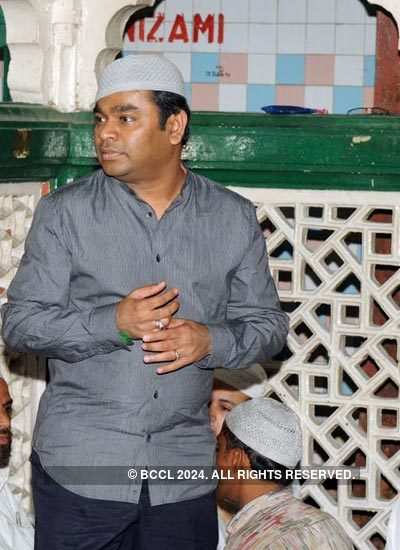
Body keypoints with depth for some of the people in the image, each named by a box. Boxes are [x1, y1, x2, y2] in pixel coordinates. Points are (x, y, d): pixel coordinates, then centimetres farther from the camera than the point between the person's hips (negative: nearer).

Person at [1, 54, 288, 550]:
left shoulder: (233, 219, 6)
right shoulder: (64, 212, 0)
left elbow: (267, 324, 10)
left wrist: (209, 341, -12)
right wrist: (115, 323, -18)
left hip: (184, 471, 2)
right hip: (79, 468, -2)